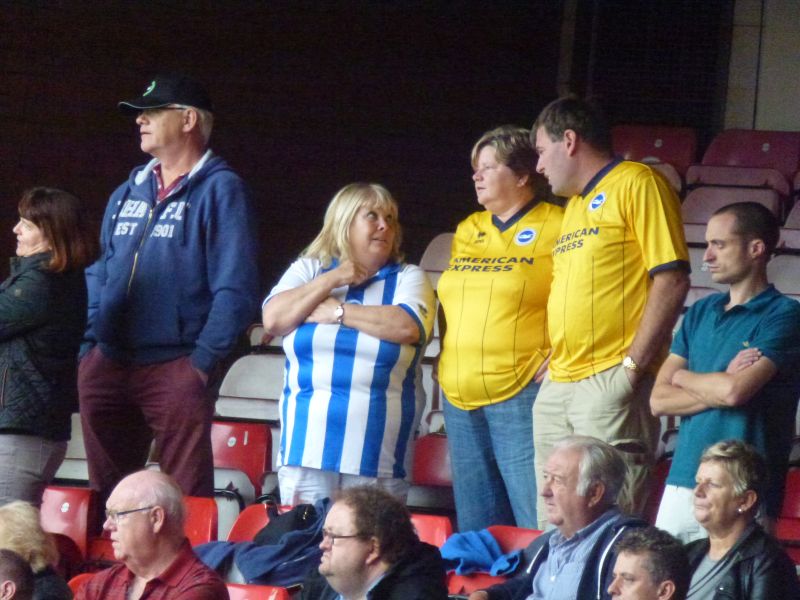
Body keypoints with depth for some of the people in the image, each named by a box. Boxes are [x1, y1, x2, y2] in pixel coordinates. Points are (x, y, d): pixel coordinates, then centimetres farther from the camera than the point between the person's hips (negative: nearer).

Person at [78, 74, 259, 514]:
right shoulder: (127, 193, 17)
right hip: (107, 367, 7)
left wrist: (203, 361, -15)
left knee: (185, 498, -8)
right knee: (106, 491, 10)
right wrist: (89, 346, 10)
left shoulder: (220, 190, -3)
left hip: (175, 368, -7)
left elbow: (235, 289, -10)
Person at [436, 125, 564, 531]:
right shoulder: (468, 231, 19)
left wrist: (554, 361, -16)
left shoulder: (556, 227, -3)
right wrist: (447, 368, 14)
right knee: (475, 524, 10)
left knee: (538, 522, -10)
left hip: (522, 393, -7)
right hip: (460, 396, 7)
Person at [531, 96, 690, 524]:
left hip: (612, 382, -9)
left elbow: (672, 280, -12)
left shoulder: (637, 184, -4)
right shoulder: (574, 204, 23)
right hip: (557, 388, 9)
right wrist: (555, 361, 16)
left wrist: (632, 365, -16)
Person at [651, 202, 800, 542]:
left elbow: (734, 391, -18)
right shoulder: (701, 312, 16)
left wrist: (683, 377, 2)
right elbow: (659, 401, 8)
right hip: (681, 484, 6)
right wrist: (719, 388, -8)